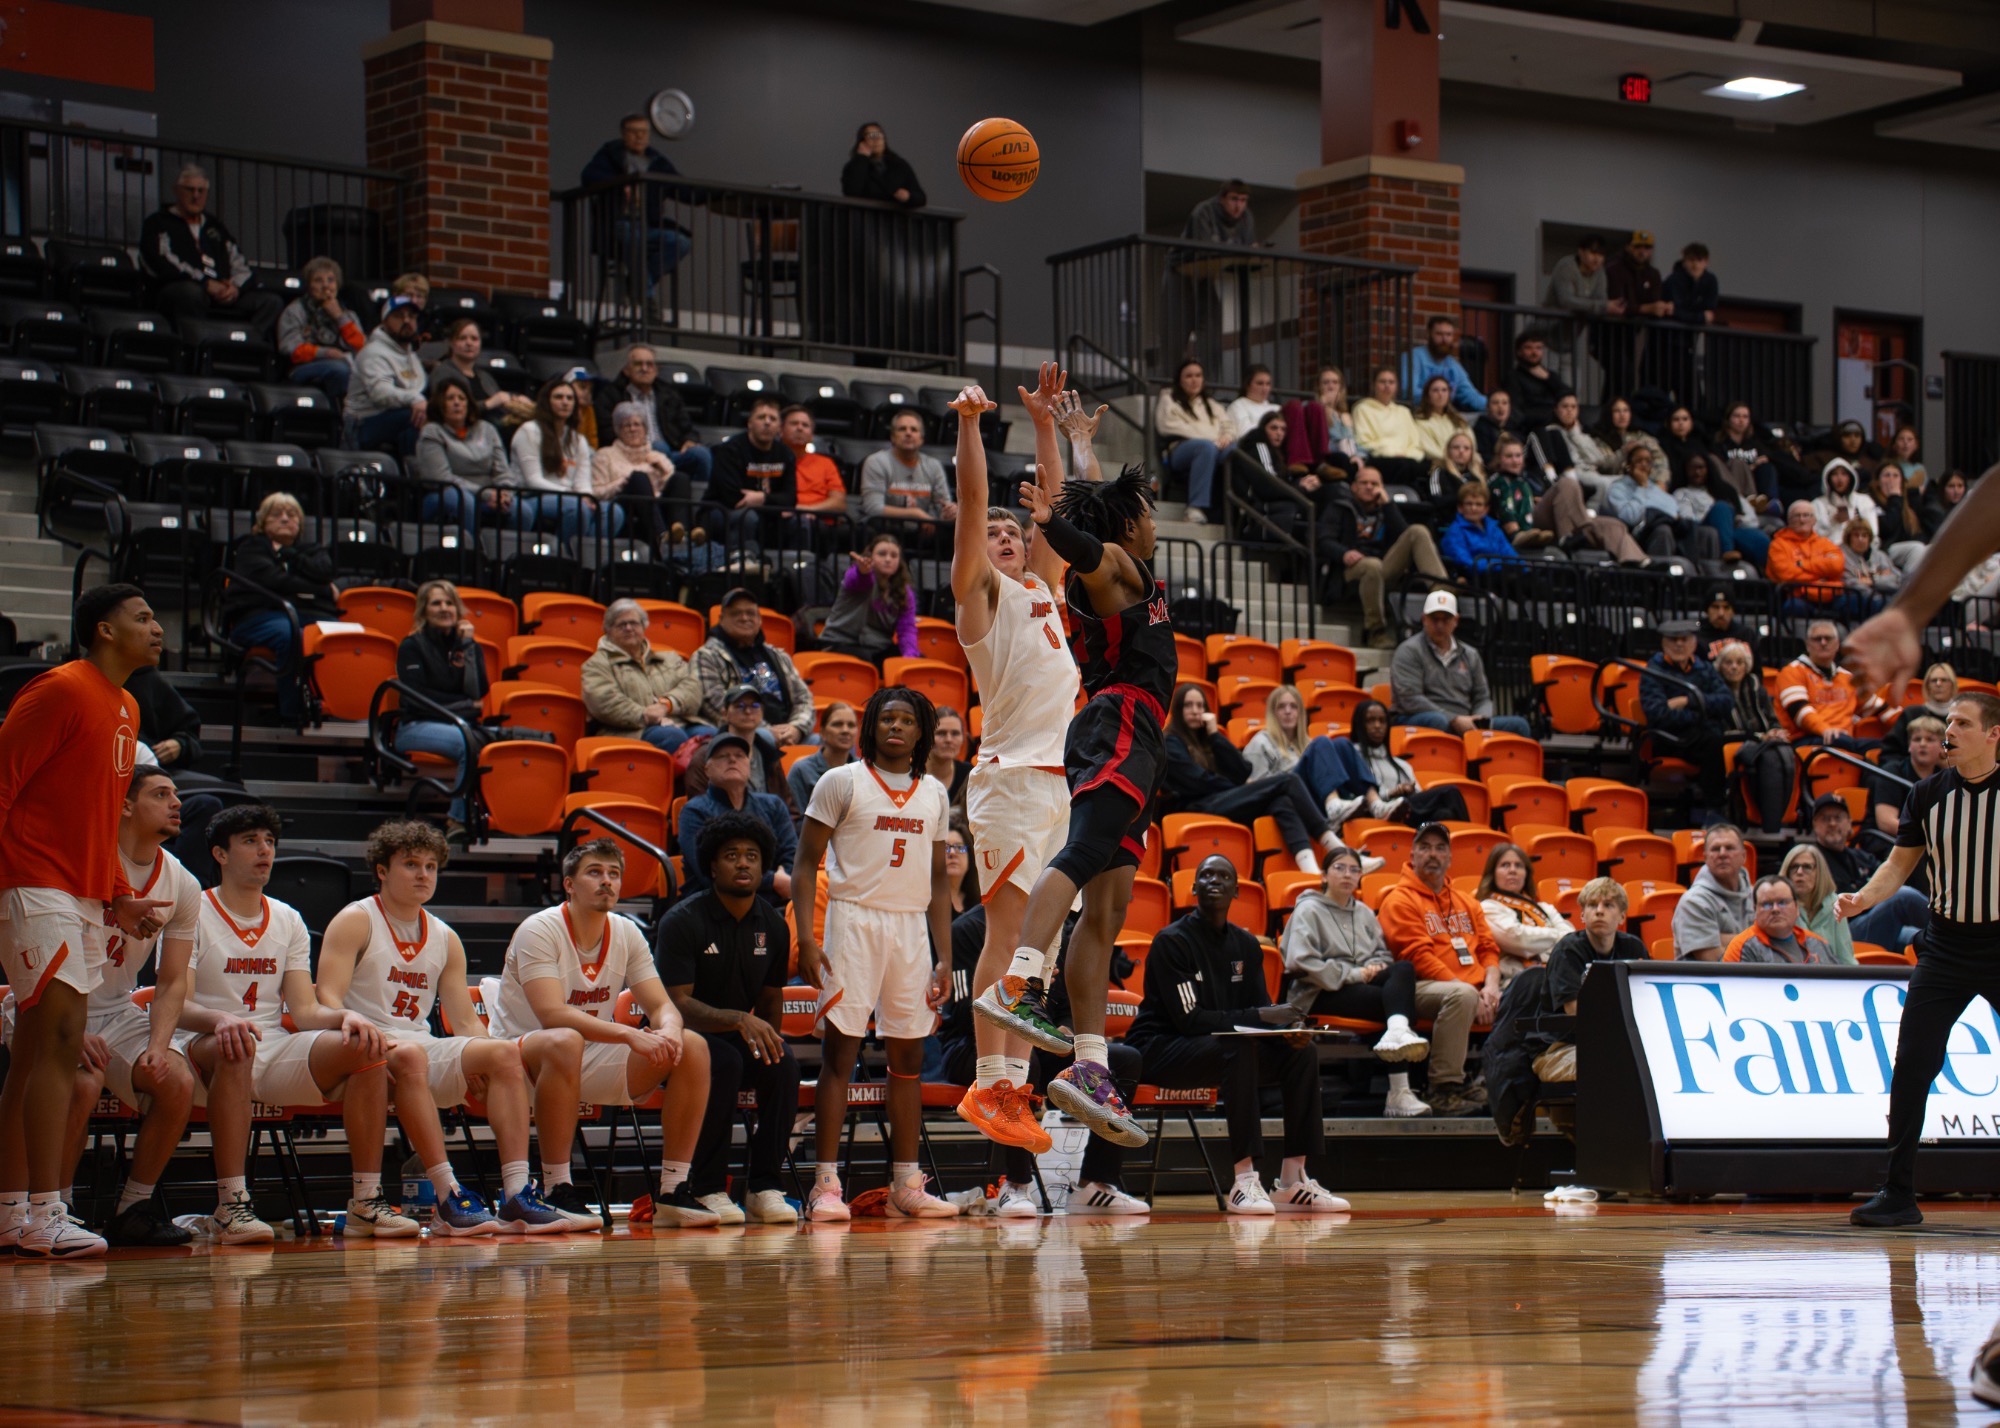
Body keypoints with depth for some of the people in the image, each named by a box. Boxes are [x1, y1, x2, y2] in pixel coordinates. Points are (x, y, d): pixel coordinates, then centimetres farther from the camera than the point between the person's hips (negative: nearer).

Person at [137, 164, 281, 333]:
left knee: (272, 302, -18)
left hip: (224, 295, 5)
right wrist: (207, 284, -13)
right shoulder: (157, 223, 13)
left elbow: (241, 266, 24)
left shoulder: (214, 225, 31)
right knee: (191, 292, -42)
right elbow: (164, 265, -5)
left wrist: (236, 287, -1)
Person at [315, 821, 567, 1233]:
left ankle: (518, 1195, -33)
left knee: (504, 1052, -20)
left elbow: (466, 1022, 14)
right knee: (410, 1056, -39)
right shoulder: (355, 922, 2)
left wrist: (486, 1062, -8)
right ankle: (449, 1197, -45)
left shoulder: (445, 940, 19)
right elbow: (327, 1001, -11)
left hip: (425, 1049, 6)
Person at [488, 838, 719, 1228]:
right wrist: (629, 1035, -38)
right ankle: (556, 1192, -33)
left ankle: (673, 1192, -11)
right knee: (565, 1043, -41)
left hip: (593, 1064, 7)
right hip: (523, 1060, -6)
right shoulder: (539, 931, -17)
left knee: (692, 1048, -12)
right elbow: (552, 1014, -29)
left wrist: (668, 1031, -25)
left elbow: (661, 1005, 1)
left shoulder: (626, 933, 3)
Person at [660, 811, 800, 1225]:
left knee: (784, 1062, -28)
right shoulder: (682, 921, -12)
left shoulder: (772, 925, 5)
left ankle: (765, 1186, -19)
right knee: (723, 1061, -36)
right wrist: (738, 1020, -34)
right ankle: (708, 1189, -25)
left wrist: (766, 1040, -2)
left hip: (741, 1039, 5)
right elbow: (676, 1004, -20)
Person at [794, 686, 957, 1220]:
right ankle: (826, 1184, -6)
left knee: (908, 1055, 6)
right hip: (854, 920, -5)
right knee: (839, 1051, -6)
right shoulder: (842, 782, 0)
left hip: (911, 926, 5)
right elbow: (806, 863, -2)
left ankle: (906, 1183, 11)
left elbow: (938, 880, 16)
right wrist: (806, 938, -12)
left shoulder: (933, 794, 13)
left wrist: (944, 956, 9)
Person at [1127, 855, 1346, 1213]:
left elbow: (1262, 1006, 8)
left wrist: (1287, 1025, -17)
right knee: (1237, 1047, -35)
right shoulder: (1172, 941, -13)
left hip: (1225, 1050, 7)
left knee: (1302, 1052, -10)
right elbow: (1188, 1019, -21)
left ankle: (1293, 1180, -12)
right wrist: (1259, 1016, -27)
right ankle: (1245, 1181, -38)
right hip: (1161, 1048, -7)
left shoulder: (1245, 945, 9)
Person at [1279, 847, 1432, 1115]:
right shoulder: (1309, 910, 3)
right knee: (1397, 1001, -29)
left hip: (1362, 984, 6)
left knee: (1404, 969, -28)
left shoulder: (1364, 913, 26)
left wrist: (1375, 967, -4)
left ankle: (1398, 1032, -50)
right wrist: (1353, 974, -14)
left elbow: (1383, 954, 22)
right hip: (1321, 995, -6)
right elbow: (1301, 962, -11)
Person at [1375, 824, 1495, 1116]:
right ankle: (1445, 1089, -34)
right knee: (1462, 995, -38)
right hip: (1423, 988, -7)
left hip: (1474, 989, 7)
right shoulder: (1400, 901, 2)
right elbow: (1419, 957, -9)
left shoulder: (1466, 903, 25)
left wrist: (1491, 985, -3)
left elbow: (1488, 948, 19)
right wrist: (1463, 987, -16)